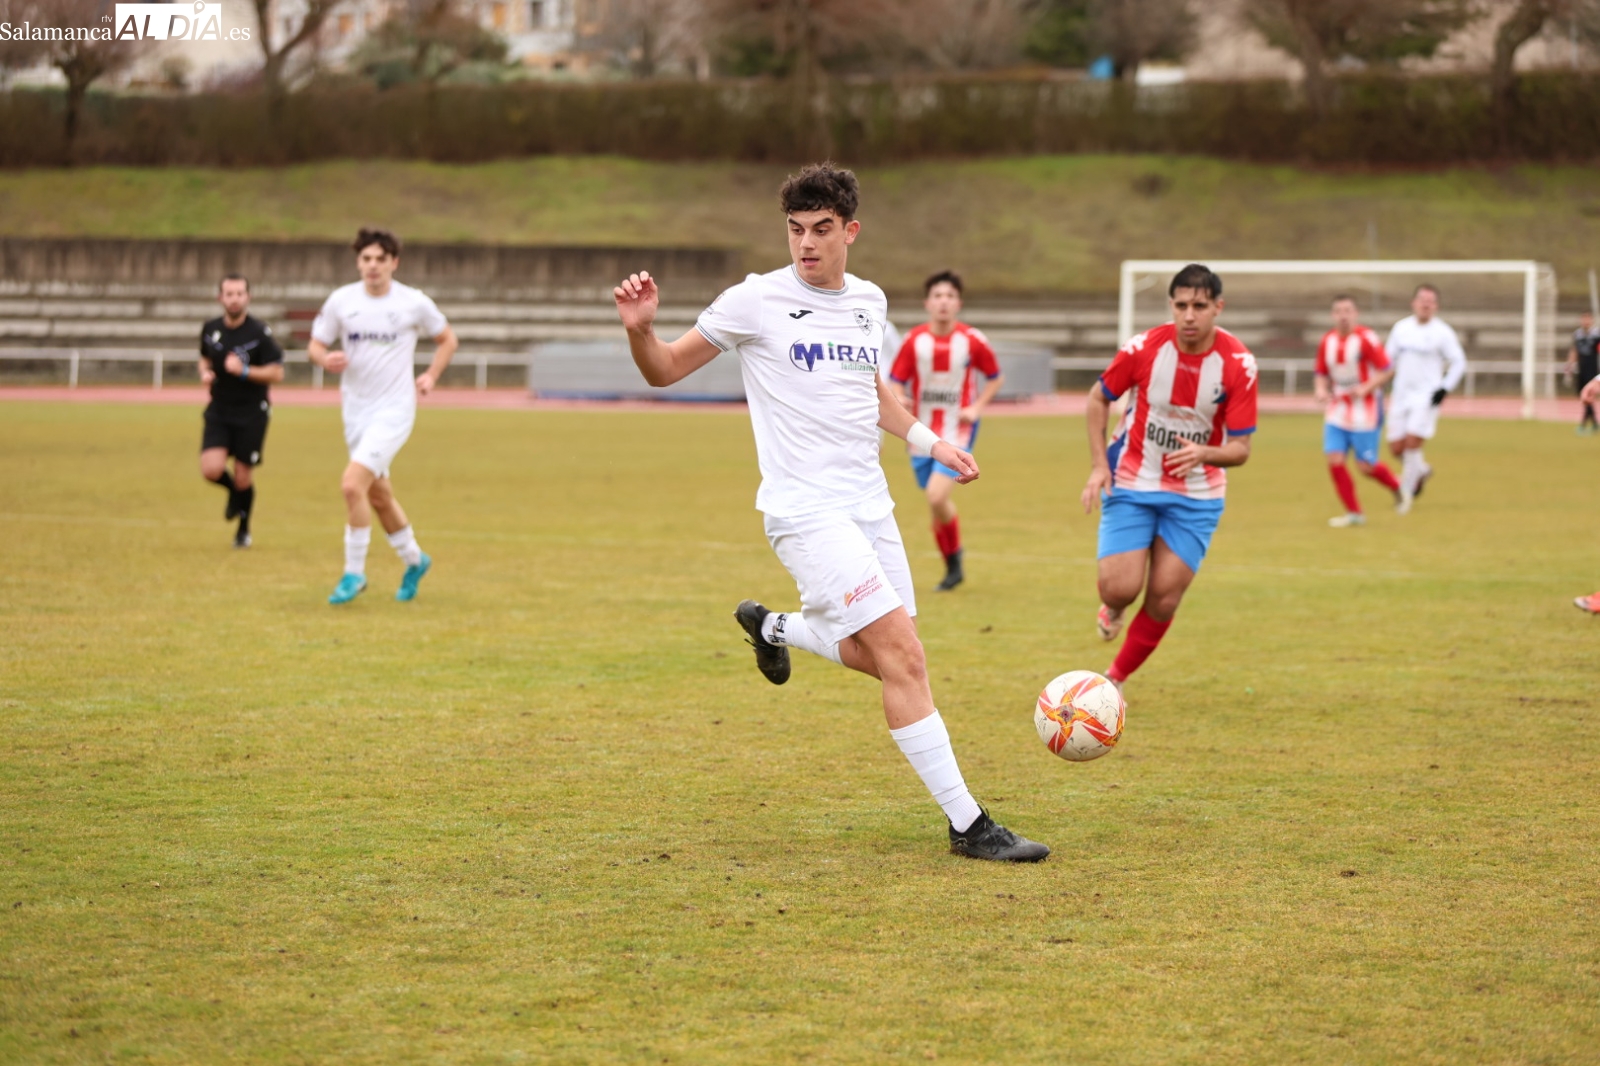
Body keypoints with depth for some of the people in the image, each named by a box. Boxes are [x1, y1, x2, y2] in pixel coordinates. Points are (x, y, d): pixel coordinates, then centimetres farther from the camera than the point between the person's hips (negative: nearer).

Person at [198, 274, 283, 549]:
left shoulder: (259, 333, -12)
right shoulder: (210, 330, 2)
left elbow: (277, 372, -11)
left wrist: (244, 371, -24)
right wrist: (205, 373, -2)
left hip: (252, 413, -3)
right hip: (219, 410, 3)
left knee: (243, 476, 2)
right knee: (211, 469, -14)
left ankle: (244, 529, 27)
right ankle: (234, 491, 23)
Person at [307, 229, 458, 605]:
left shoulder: (414, 303, -7)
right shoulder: (341, 300, -1)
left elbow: (447, 339, 9)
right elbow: (315, 345, 6)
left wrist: (430, 376, -3)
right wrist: (326, 359, -16)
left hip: (394, 409, -5)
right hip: (355, 408, 5)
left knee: (353, 484, -20)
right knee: (378, 494, 16)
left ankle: (354, 573, -6)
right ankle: (414, 560, 39)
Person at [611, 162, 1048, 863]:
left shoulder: (868, 302, 11)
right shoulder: (755, 301, -7)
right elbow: (665, 371, -1)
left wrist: (929, 442, 21)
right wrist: (640, 330, -20)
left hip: (870, 505, 7)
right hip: (806, 510, -7)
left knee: (882, 658, 14)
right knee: (903, 653, -16)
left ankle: (773, 627, 41)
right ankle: (967, 825, -12)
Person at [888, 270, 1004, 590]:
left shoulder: (972, 341, -6)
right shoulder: (913, 341, -3)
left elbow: (995, 377, 7)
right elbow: (896, 381, 3)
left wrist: (977, 407, -8)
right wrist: (899, 402, -20)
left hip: (957, 432, -3)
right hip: (923, 431, 3)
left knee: (937, 496, -20)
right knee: (937, 503, 8)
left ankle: (955, 559, 1)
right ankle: (952, 569, 26)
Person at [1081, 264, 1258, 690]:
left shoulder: (1238, 364, -15)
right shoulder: (1143, 349, -15)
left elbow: (1241, 448, -13)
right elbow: (1099, 398, 3)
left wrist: (1204, 454, -35)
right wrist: (1099, 465, -6)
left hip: (1196, 497, 1)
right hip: (1132, 486, -1)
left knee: (1164, 601, -3)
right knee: (1120, 589, -14)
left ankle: (1116, 679, 21)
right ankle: (1114, 608, 25)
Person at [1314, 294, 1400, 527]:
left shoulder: (1366, 339, -13)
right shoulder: (1327, 341, 4)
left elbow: (1387, 371, -12)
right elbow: (1322, 374, 15)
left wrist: (1365, 388, -26)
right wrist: (1321, 390, -6)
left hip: (1364, 410, -5)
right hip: (1338, 410, 5)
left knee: (1365, 466, -4)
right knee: (1334, 459, -8)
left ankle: (1397, 488, 27)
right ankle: (1353, 513, 5)